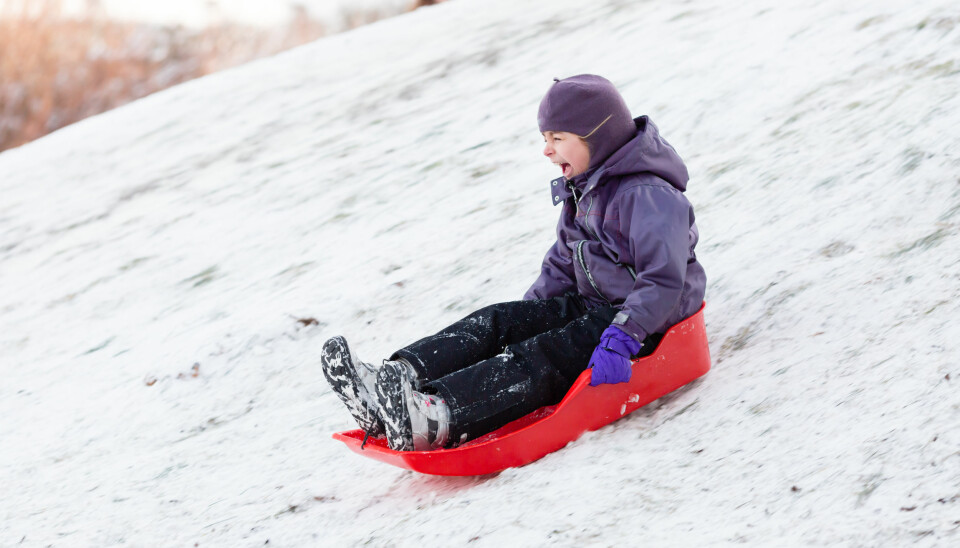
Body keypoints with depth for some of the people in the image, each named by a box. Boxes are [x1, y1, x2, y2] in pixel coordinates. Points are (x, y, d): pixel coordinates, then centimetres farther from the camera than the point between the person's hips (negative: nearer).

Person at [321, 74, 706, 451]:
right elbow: (562, 265, 23)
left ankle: (437, 417, -54)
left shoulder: (648, 194, -16)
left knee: (542, 357, -31)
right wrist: (526, 315, 9)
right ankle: (394, 380, -34)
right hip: (591, 307, 9)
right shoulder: (582, 190, 16)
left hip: (644, 323, -9)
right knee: (496, 322, -12)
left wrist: (622, 340, -37)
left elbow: (664, 282, -26)